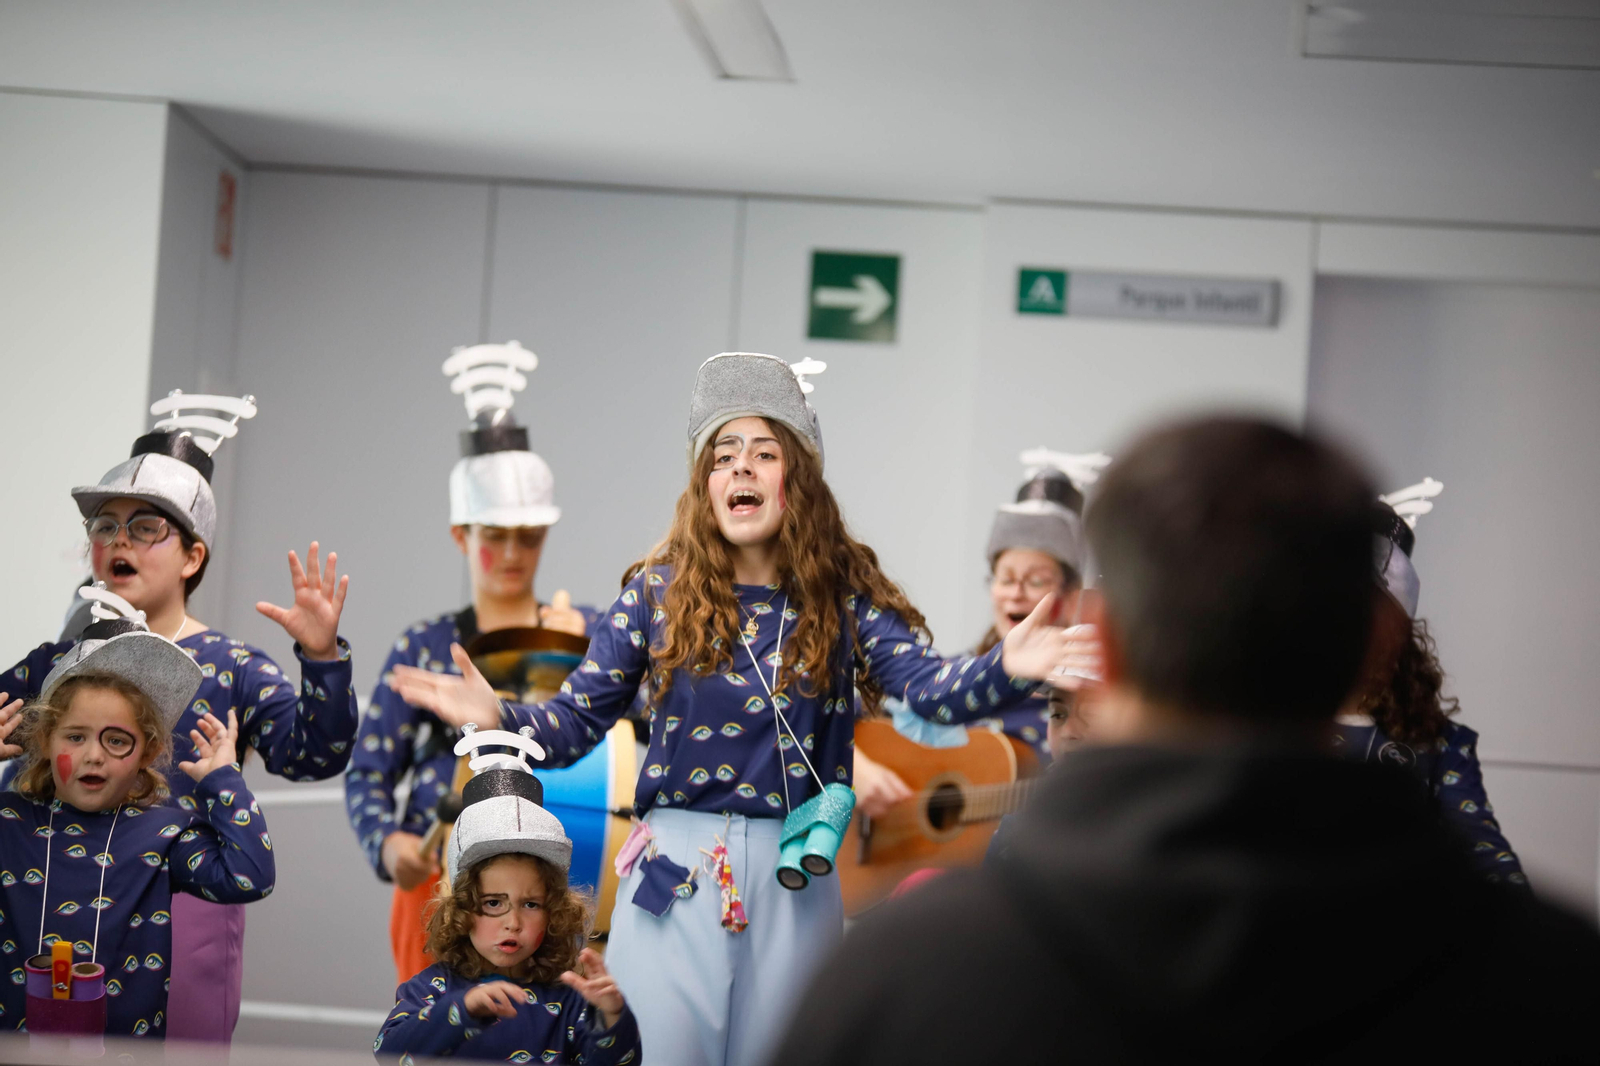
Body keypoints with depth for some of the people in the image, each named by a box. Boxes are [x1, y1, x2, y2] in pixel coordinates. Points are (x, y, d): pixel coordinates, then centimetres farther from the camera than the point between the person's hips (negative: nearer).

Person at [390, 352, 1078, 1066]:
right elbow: (575, 721, 2)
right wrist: (497, 717, -19)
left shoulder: (845, 601, 2)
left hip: (794, 877, 1)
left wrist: (1007, 670, -34)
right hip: (675, 872, -1)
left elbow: (931, 687, -13)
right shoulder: (658, 593, 3)